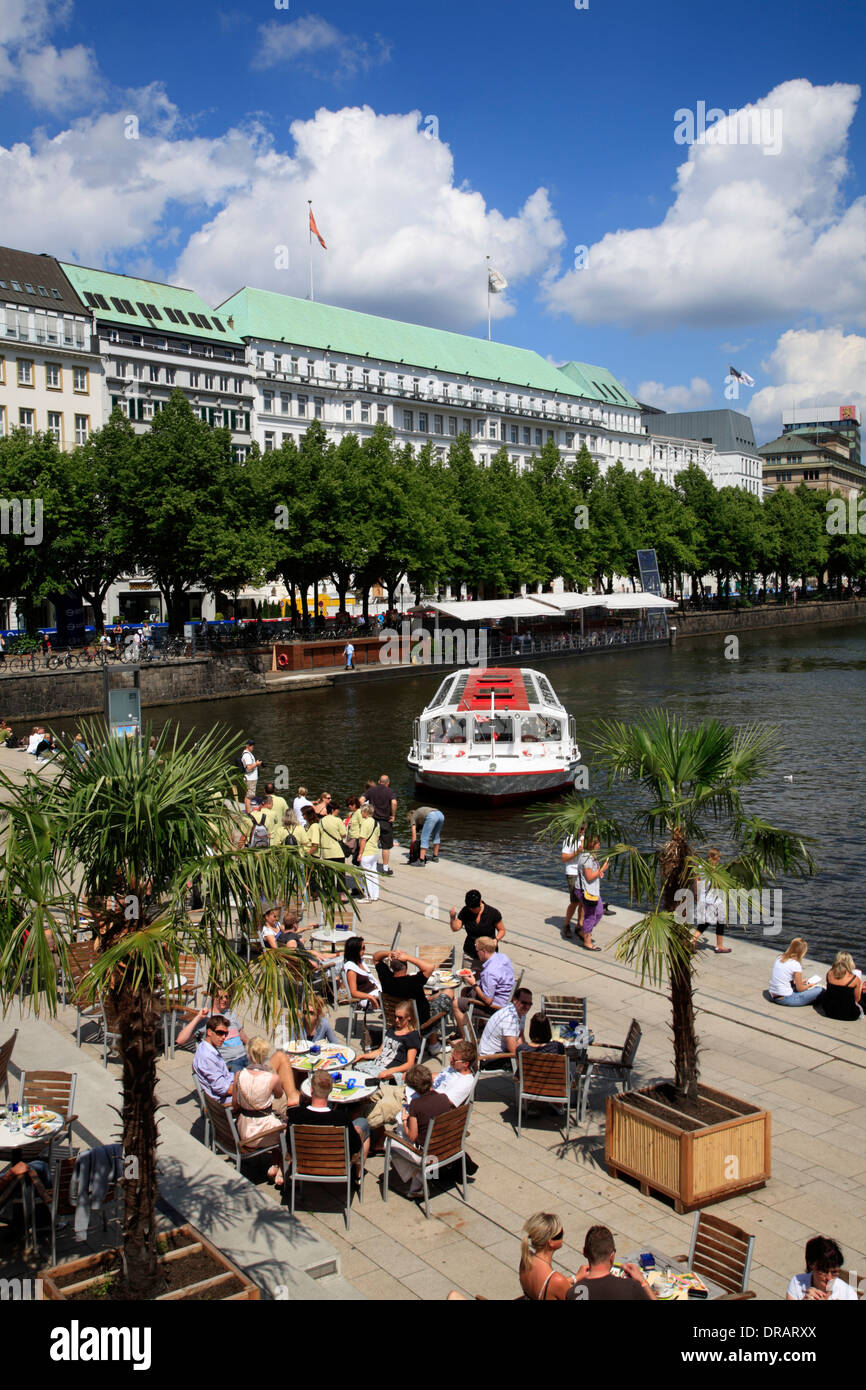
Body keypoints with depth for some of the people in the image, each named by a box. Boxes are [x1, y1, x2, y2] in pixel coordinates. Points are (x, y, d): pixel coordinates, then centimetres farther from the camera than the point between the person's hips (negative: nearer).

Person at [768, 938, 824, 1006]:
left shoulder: (779, 958, 7)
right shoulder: (796, 965, -14)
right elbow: (799, 989, -5)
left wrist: (801, 982, 22)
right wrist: (810, 985, 14)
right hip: (785, 999, -8)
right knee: (820, 990, -10)